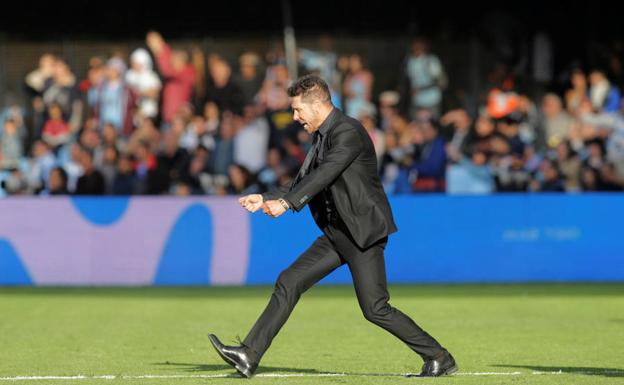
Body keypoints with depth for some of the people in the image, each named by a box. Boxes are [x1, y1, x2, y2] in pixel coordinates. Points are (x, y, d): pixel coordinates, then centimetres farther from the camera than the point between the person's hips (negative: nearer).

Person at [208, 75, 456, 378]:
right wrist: (265, 199, 9)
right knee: (289, 282, 0)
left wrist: (287, 202, -36)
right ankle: (249, 356, -2)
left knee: (375, 309, -9)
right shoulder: (322, 137, 14)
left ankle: (439, 358, 4)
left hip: (363, 233, -9)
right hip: (336, 233, 9)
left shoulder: (349, 132, -15)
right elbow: (303, 182, 21)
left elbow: (325, 174, -27)